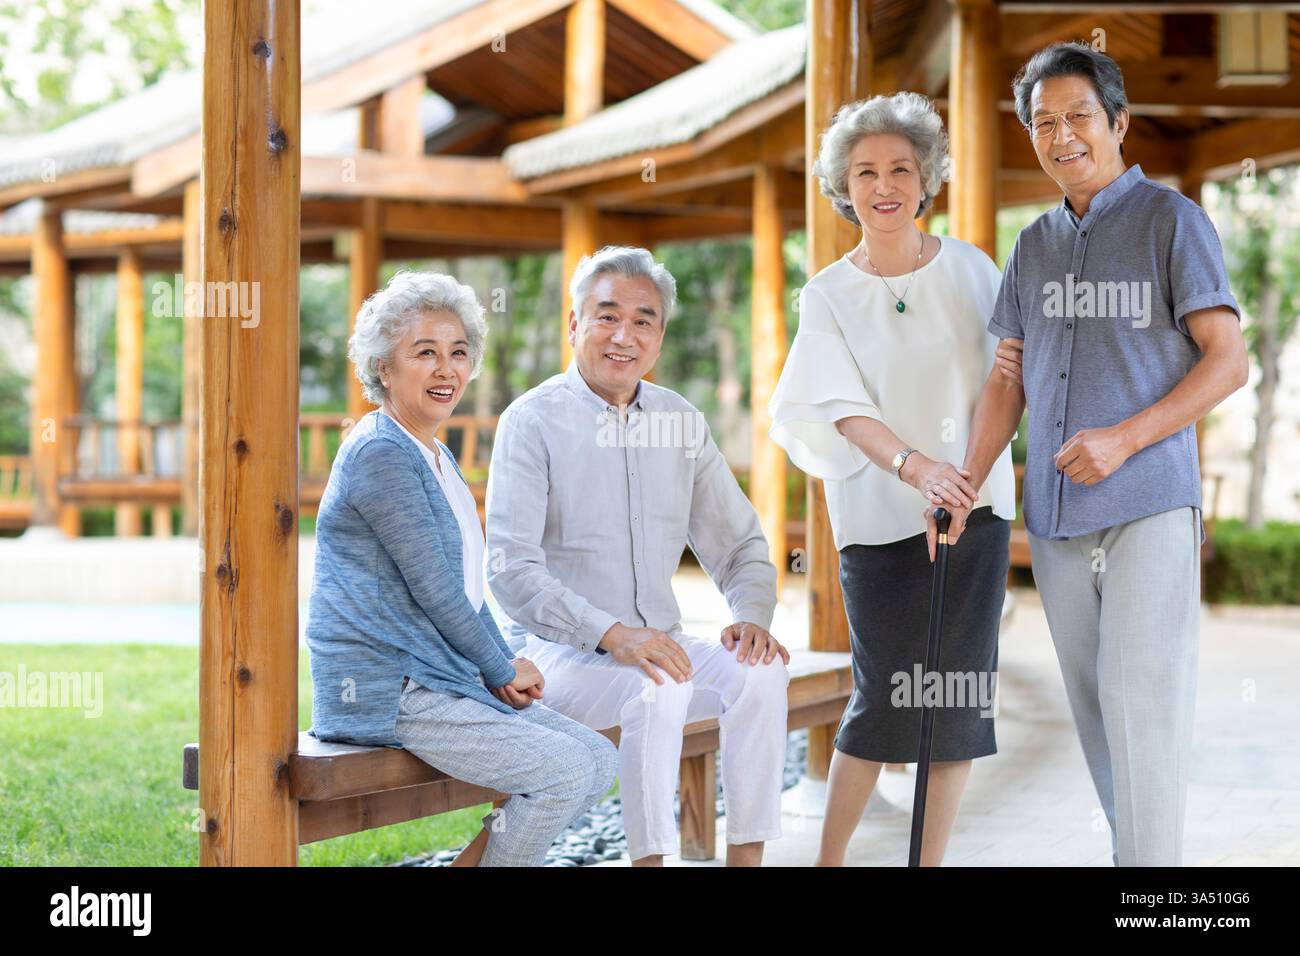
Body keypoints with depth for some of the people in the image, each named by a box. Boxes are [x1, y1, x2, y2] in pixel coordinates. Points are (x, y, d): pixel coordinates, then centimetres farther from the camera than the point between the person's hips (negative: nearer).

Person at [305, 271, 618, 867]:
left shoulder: (437, 458, 18)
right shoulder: (380, 454, -14)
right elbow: (432, 588, -16)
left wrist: (509, 666, 5)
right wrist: (501, 671, -5)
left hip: (442, 679, 10)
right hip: (385, 693, -10)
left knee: (599, 760, 3)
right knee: (566, 771, -19)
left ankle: (472, 862, 11)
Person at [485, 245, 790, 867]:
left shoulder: (681, 422, 10)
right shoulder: (533, 420, -7)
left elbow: (739, 545, 15)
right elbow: (512, 569, -18)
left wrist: (751, 617, -8)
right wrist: (612, 635, -30)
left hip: (656, 642, 5)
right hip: (557, 649, -5)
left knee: (760, 673, -20)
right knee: (658, 690, -32)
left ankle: (747, 857, -15)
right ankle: (649, 858, -23)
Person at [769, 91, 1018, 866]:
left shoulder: (970, 269, 4)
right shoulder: (828, 296, 0)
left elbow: (1005, 379, 6)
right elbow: (847, 410, -11)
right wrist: (917, 467, -28)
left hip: (974, 508, 2)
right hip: (881, 518, -2)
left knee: (960, 696, 1)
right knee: (886, 700, -3)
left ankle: (931, 861, 11)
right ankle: (830, 858, 14)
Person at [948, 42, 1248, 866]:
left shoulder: (1171, 219, 0)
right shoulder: (1034, 247, 16)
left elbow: (1229, 362, -6)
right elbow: (1009, 381, 17)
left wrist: (1125, 437, -16)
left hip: (1149, 508, -5)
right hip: (1056, 517, 6)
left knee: (1140, 701, -11)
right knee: (1093, 705, 8)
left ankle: (1151, 860, -9)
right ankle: (1129, 846, 18)